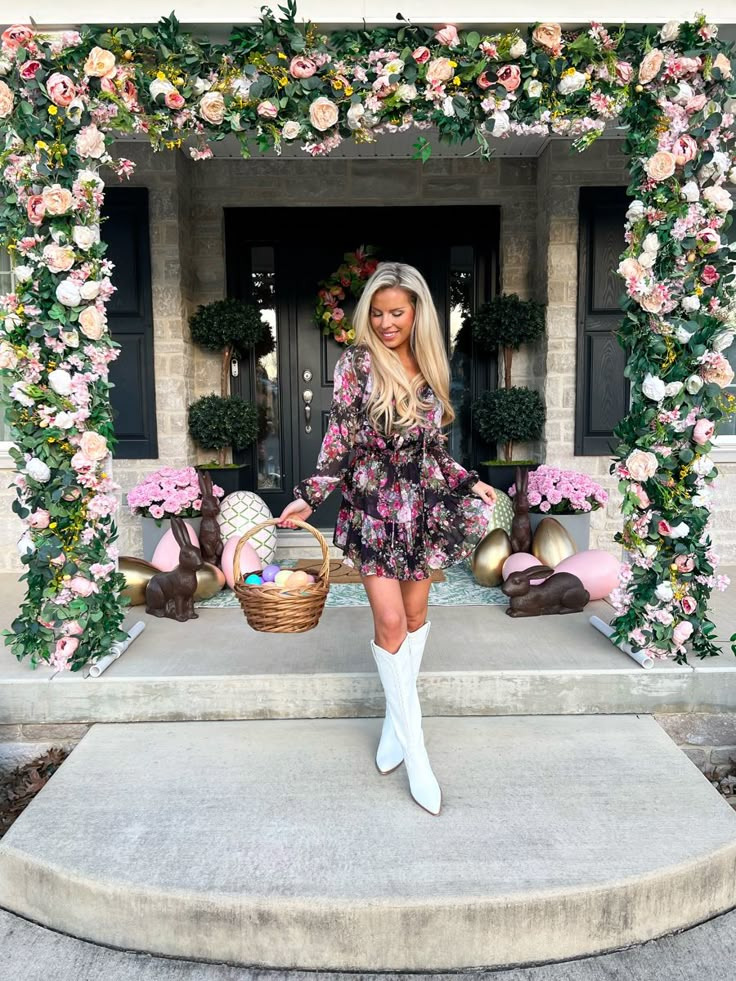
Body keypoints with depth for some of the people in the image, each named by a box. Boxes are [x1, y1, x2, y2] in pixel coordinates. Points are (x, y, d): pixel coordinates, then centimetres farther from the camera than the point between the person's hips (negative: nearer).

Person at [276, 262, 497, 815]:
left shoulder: (431, 369, 7)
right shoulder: (358, 364, -6)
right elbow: (339, 441, -7)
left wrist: (470, 482, 11)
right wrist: (308, 498, -13)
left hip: (424, 506, 4)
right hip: (373, 508, -4)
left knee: (415, 614, 10)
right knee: (390, 623, -5)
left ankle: (397, 718, 30)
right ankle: (414, 748, 8)